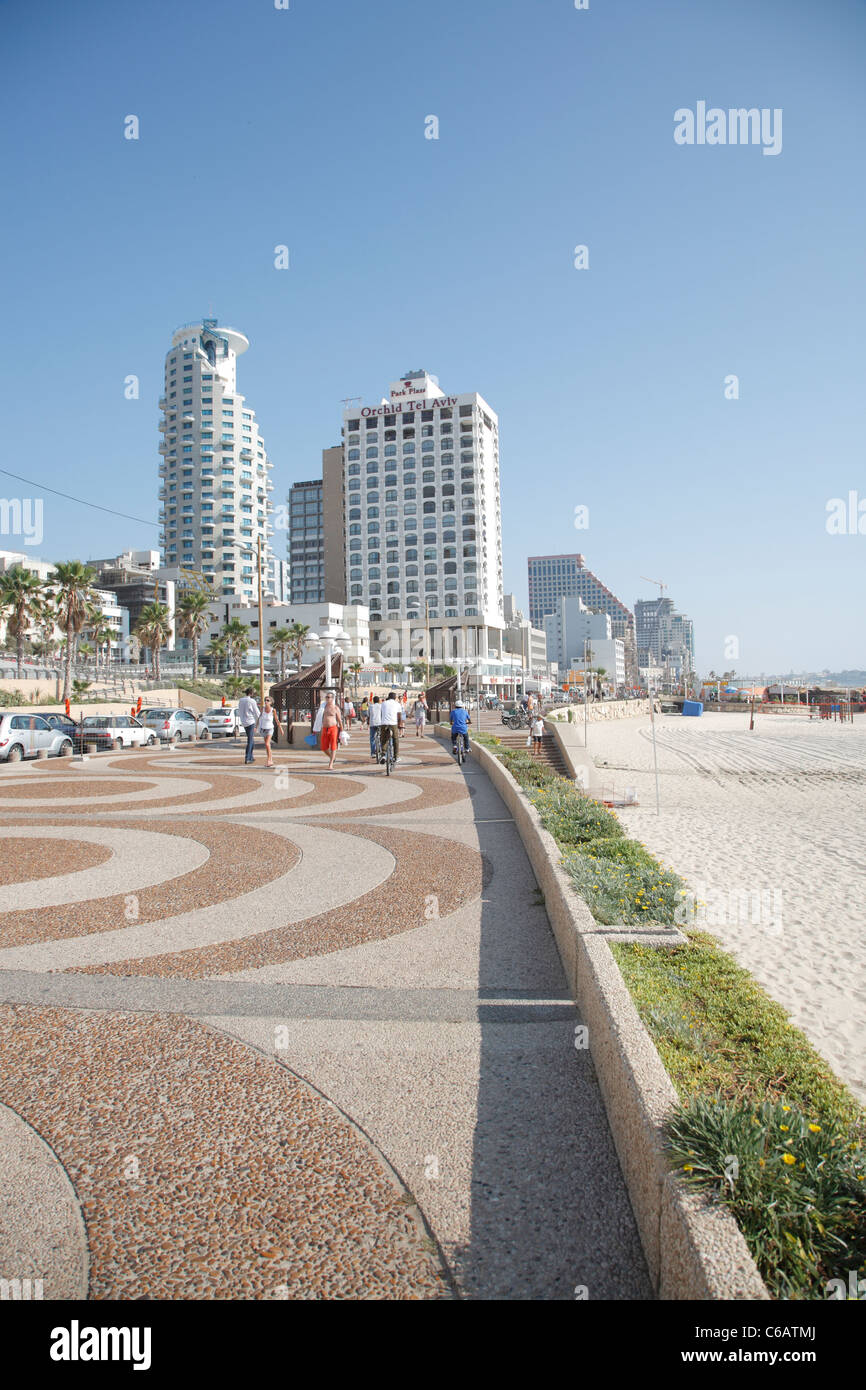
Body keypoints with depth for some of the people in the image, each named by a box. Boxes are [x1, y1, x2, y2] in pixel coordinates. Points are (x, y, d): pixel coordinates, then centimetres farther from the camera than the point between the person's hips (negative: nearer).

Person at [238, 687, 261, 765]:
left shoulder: (240, 700, 6)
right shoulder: (252, 701, -13)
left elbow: (239, 712, 14)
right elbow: (257, 713, -7)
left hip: (243, 723, 7)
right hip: (251, 722, -7)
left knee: (250, 739, 18)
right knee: (250, 740, -2)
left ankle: (251, 757, 20)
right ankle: (247, 758, -6)